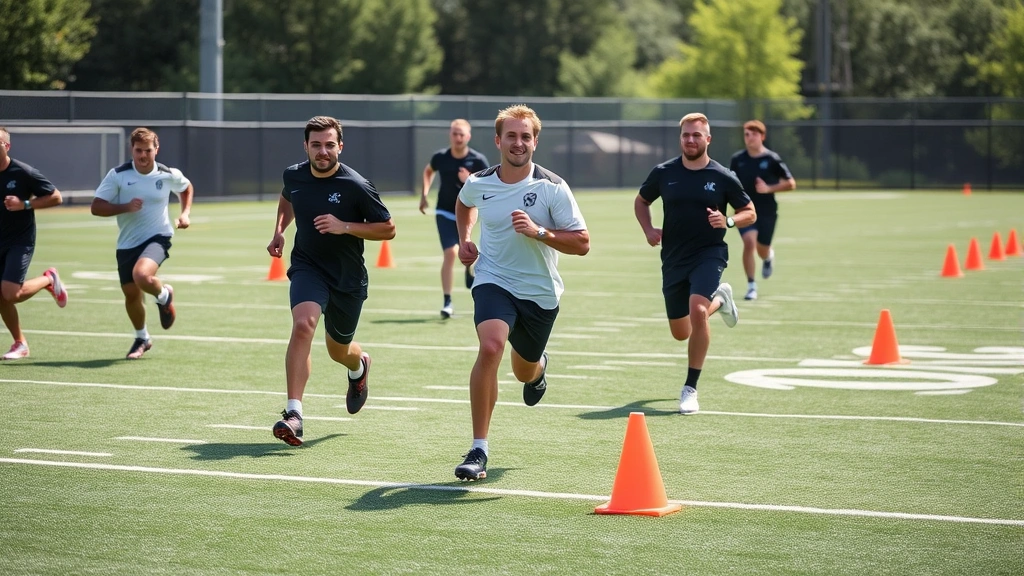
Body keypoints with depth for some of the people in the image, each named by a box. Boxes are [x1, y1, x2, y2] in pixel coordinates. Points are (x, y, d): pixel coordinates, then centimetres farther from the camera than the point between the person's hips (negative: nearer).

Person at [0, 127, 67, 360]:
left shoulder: (23, 173, -13)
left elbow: (56, 197, -9)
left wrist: (25, 204, -21)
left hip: (20, 241, -5)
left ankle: (49, 279, 11)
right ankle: (20, 344, 19)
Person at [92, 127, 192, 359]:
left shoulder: (169, 175, -6)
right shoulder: (118, 175, -10)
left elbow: (186, 188, 18)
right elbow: (96, 207, -10)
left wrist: (185, 213, 3)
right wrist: (125, 207, -24)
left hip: (157, 237, -2)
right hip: (127, 243, 2)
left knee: (142, 275, -31)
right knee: (131, 294, 9)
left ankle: (164, 295, 4)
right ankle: (142, 338, 36)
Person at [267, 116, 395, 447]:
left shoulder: (356, 186, -17)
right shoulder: (294, 175, -3)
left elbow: (388, 229, -11)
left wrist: (345, 226, -23)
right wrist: (279, 230, 7)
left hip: (348, 277, -1)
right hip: (307, 267, 1)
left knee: (338, 350, 15)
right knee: (303, 324, -28)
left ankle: (359, 366, 57)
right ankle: (293, 413, -31)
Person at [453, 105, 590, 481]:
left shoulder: (552, 188, -12)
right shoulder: (478, 184, -4)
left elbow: (581, 243, -13)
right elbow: (463, 204, 23)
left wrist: (539, 231, -25)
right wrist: (464, 238, 8)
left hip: (540, 293, 1)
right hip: (494, 282, -1)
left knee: (524, 374, 18)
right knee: (490, 347, -30)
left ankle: (537, 368, 62)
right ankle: (478, 450, -26)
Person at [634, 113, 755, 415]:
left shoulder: (723, 177, -5)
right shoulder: (664, 173, 0)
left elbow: (750, 213, 4)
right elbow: (641, 201, 17)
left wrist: (728, 221, -17)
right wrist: (648, 229, -2)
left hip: (709, 254, -3)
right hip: (674, 258, 4)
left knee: (697, 311, -29)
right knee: (681, 333, 13)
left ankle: (690, 389, -17)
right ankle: (720, 298, 47)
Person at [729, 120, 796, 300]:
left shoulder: (772, 159, -8)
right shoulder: (738, 159, 0)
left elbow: (791, 184, -7)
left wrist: (769, 189, -19)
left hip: (767, 212, 0)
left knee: (762, 250, 11)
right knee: (749, 242, -21)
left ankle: (768, 257, 52)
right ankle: (751, 285, -10)